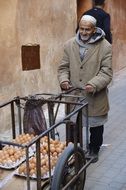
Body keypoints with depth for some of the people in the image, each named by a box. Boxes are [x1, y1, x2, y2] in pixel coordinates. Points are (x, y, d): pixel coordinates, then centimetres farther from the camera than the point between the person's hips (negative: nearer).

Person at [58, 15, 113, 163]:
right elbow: (63, 67, 7)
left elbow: (106, 72, -11)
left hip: (95, 96, -2)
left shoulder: (105, 46, -9)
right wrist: (63, 80, -13)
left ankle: (94, 150, 36)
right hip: (74, 95, 2)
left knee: (96, 125, 15)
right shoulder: (69, 44, 2)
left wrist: (94, 85, -26)